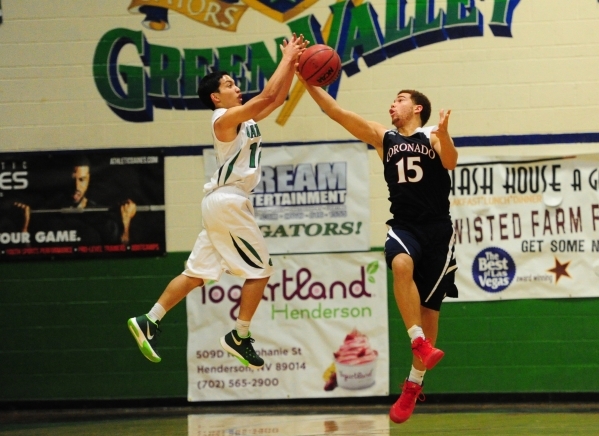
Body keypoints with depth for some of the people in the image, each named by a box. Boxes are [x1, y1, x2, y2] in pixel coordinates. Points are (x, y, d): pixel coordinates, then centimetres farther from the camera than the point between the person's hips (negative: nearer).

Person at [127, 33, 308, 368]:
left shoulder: (246, 119, 15)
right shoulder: (225, 119, -11)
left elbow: (278, 97, 18)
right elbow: (267, 95, -19)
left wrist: (292, 64, 7)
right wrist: (288, 59, -11)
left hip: (226, 203, 9)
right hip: (228, 201, -9)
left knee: (197, 274, 8)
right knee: (260, 269, -2)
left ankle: (149, 322, 7)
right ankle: (240, 338, 3)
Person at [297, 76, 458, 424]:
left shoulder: (433, 136, 1)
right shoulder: (383, 138, 10)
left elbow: (450, 163, -19)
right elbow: (337, 112, 5)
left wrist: (444, 135, -38)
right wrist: (308, 82, -4)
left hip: (437, 229, -1)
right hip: (404, 226, 1)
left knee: (429, 305, 2)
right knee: (401, 264, -34)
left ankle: (414, 384, 13)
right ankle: (421, 345, -35)